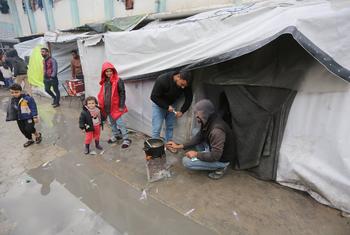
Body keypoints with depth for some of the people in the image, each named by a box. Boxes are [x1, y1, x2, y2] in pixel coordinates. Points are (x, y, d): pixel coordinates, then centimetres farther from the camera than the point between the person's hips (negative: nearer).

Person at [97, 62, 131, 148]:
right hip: (107, 106, 7)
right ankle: (116, 135, 36)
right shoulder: (104, 81, 8)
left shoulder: (118, 80, -12)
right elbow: (102, 94, 16)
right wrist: (102, 105, 13)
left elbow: (122, 93, -13)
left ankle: (126, 139, 4)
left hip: (116, 106, -7)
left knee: (120, 123, -5)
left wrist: (121, 106, -15)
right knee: (112, 122, 19)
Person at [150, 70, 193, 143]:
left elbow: (189, 98, -7)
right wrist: (166, 106, -27)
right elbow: (154, 97, -25)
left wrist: (182, 111, -16)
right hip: (159, 105, -4)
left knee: (170, 127, 8)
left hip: (171, 105, 4)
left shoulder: (186, 84, -21)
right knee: (156, 128, -6)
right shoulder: (162, 80, -34)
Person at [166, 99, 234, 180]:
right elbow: (199, 137, 2)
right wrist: (180, 146, -4)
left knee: (186, 161, -14)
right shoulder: (208, 121, -8)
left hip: (221, 159, -9)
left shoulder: (217, 130, -36)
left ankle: (220, 167, -1)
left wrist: (196, 154, -20)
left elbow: (215, 156, -33)